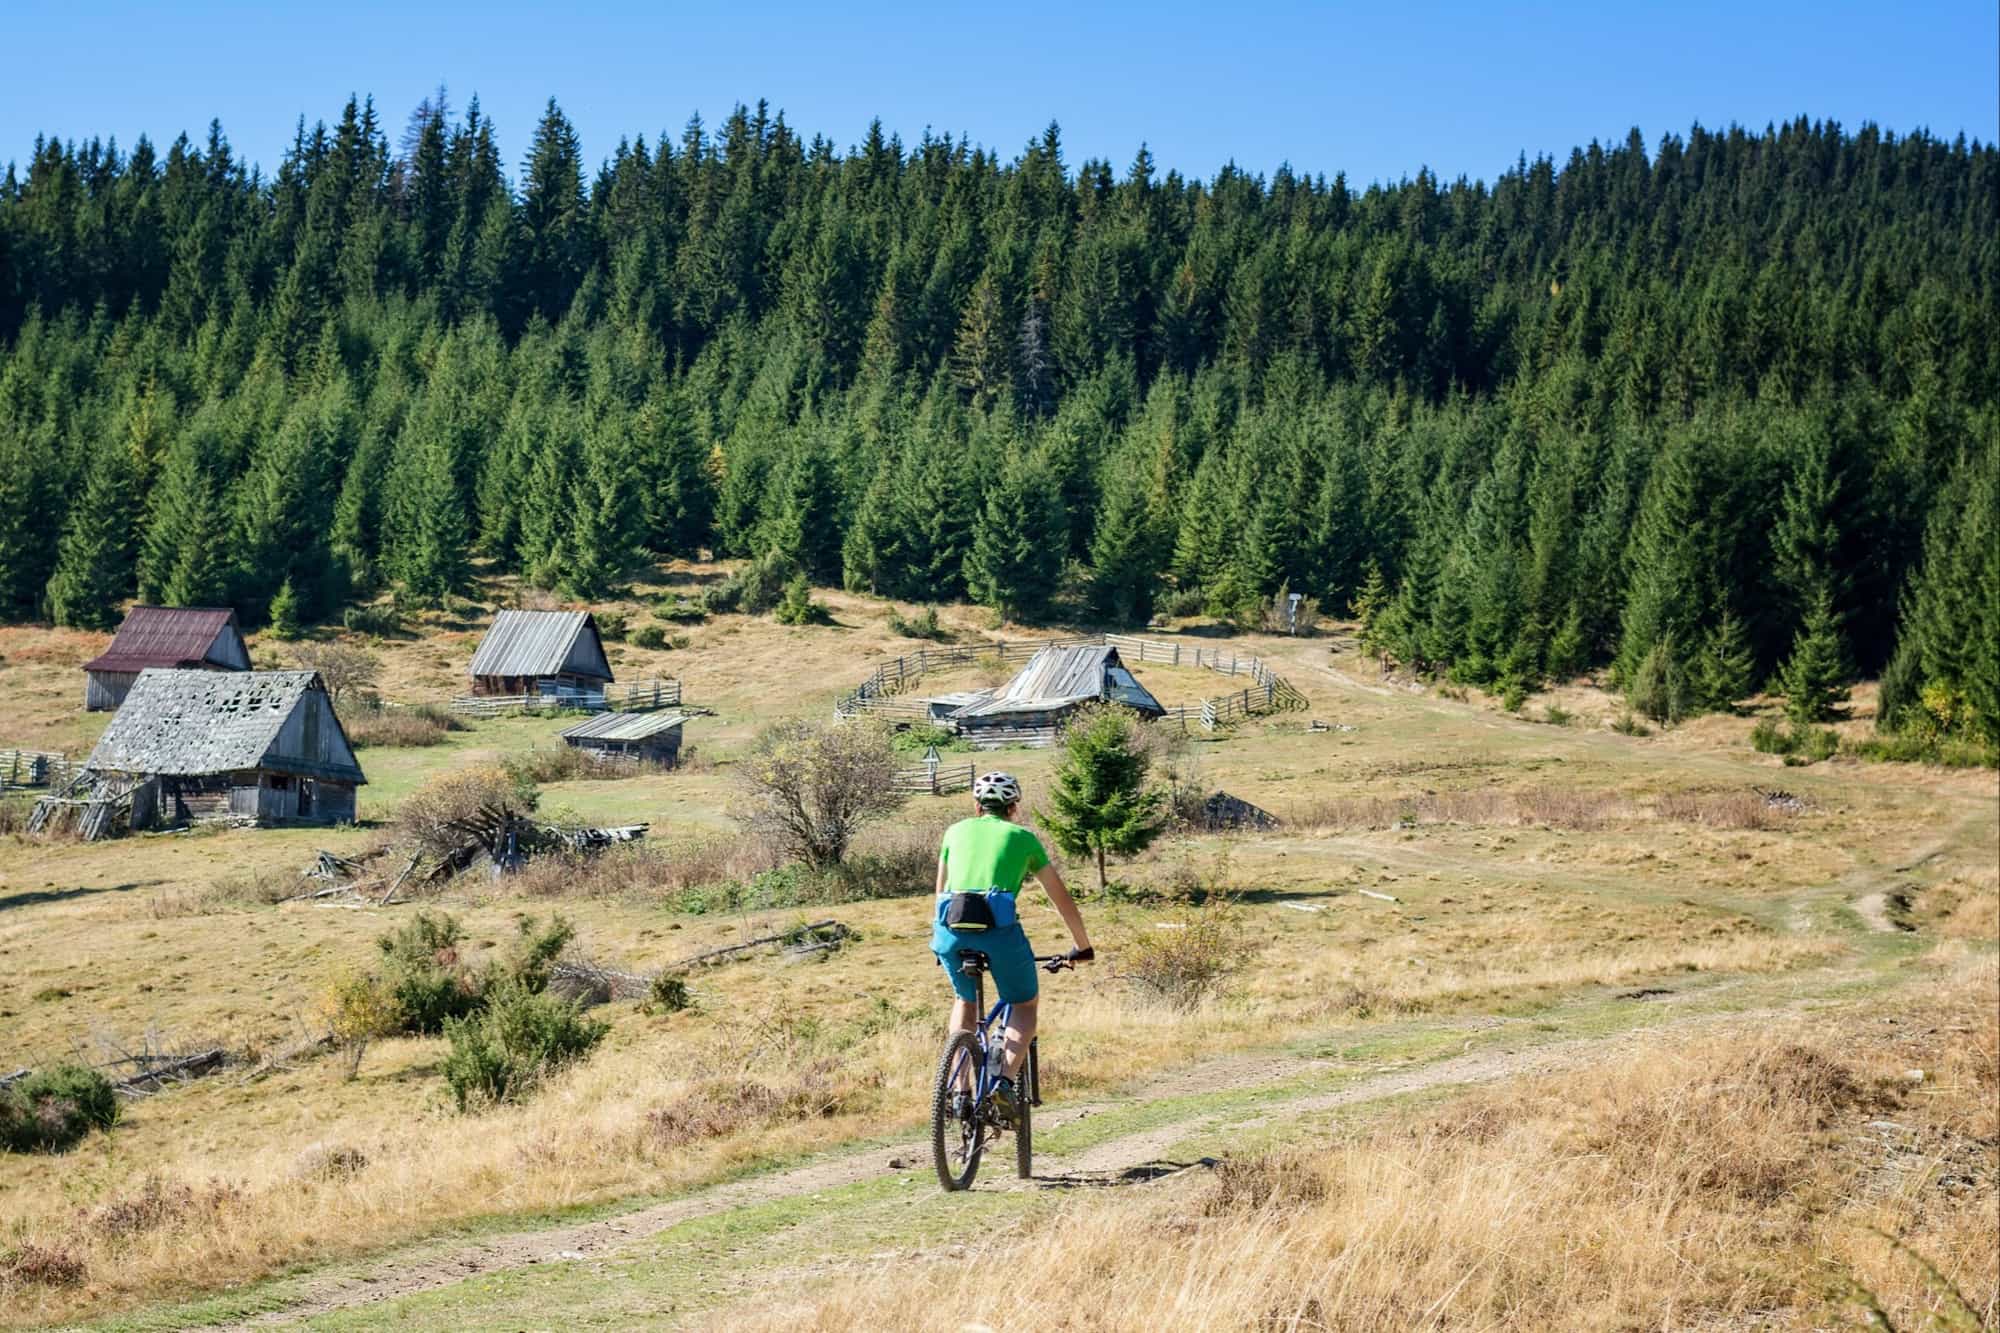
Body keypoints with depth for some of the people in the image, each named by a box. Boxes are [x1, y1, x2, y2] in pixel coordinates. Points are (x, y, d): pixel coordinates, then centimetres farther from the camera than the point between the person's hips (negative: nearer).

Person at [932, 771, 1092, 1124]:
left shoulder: (956, 832, 24)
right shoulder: (1023, 838, 19)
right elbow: (1061, 897, 24)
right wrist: (1083, 947, 34)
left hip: (952, 930, 2)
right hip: (999, 929, -2)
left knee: (966, 1001, 29)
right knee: (1024, 1005, 20)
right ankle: (1005, 1081, -3)